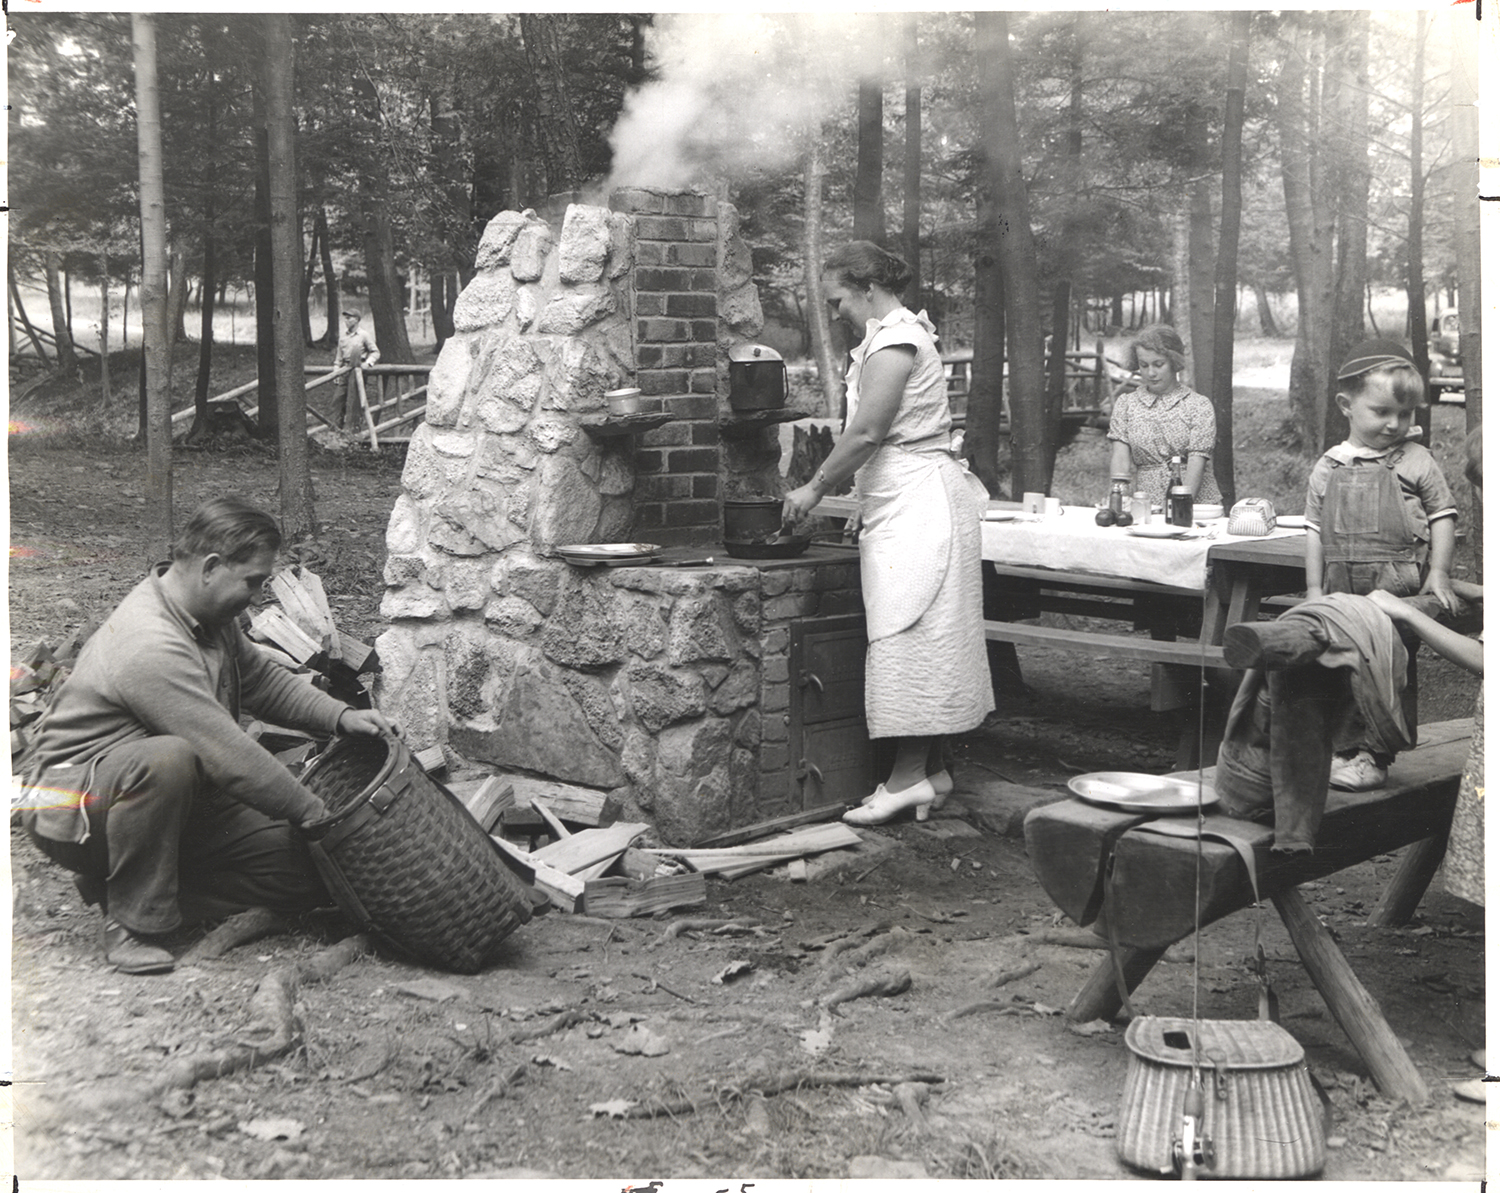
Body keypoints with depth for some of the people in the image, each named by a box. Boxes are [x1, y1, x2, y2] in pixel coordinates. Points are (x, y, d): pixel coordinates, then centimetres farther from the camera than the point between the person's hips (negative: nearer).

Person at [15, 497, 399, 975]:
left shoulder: (212, 618, 2)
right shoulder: (150, 644, -29)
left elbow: (263, 680, 16)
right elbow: (229, 756, -30)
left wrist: (340, 716, 0)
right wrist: (312, 811, -22)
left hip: (177, 797, 9)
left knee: (309, 872, -5)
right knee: (166, 760, -42)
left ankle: (122, 878, 6)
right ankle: (132, 921, -21)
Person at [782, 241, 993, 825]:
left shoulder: (895, 340, -12)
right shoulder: (896, 335, 20)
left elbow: (866, 433, -17)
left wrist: (815, 488, -8)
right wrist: (827, 484, 13)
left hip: (916, 501, -11)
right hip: (902, 502, 11)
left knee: (908, 635, -9)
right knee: (922, 639, 10)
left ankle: (909, 776, -6)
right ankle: (931, 770, 14)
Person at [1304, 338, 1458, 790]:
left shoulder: (1416, 462, 1)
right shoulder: (1328, 468, 8)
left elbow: (1443, 517, 4)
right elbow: (1316, 532, 11)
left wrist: (1438, 574, -4)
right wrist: (1314, 589, 7)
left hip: (1399, 592, -3)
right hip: (1342, 593, 3)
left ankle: (1375, 756, 5)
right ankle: (1343, 748, 21)